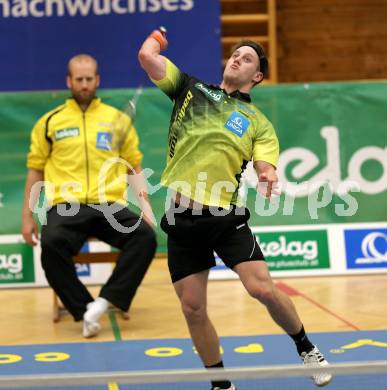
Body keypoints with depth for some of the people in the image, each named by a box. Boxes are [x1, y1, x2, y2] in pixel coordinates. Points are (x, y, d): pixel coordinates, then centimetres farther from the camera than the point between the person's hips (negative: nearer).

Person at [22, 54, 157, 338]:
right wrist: (28, 217, 13)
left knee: (145, 237, -29)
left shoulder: (118, 120, 14)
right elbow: (35, 170, 17)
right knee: (51, 243, -35)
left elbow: (134, 168, 17)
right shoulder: (50, 122, 12)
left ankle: (103, 302, -26)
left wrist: (147, 208, 5)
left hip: (110, 206, 1)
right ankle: (84, 310, -21)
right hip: (67, 206, -1)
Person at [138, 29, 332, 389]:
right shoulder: (190, 89, 12)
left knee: (263, 289, -14)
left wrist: (267, 177, -26)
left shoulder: (258, 123, 9)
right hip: (181, 218, 1)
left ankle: (306, 348, 14)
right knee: (193, 309, 2)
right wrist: (157, 35, 22)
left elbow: (265, 165, -4)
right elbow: (147, 57, 4)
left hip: (226, 217, -1)